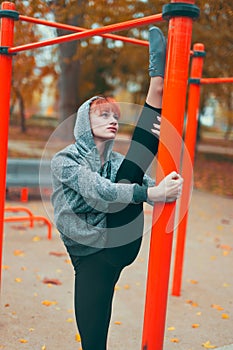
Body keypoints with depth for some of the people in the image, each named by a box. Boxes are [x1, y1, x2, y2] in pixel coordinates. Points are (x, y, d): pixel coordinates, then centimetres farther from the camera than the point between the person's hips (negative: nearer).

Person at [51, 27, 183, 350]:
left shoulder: (117, 162, 12)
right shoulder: (65, 160, -6)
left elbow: (151, 187, -4)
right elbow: (98, 192, -25)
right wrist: (152, 193, -36)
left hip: (122, 244, 3)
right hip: (91, 257, -3)